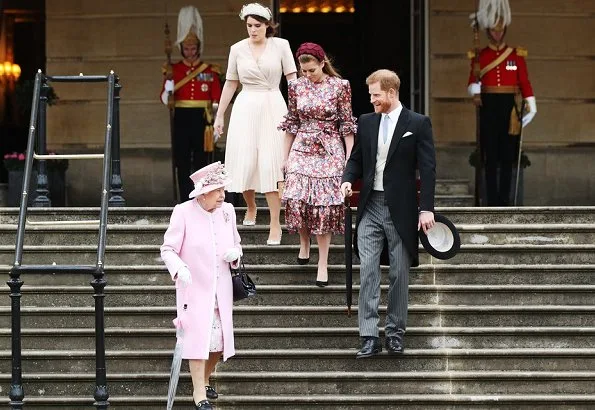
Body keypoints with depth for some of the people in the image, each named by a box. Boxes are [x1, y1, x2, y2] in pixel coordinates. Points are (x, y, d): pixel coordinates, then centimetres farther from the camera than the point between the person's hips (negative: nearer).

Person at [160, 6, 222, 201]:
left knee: (201, 161, 1)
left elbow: (216, 100, 4)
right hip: (181, 119, 1)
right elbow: (165, 99, 1)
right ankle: (186, 202, 4)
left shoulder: (210, 70, 4)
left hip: (202, 119, -1)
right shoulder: (173, 70, 6)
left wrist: (215, 123, -4)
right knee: (182, 162, 0)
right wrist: (168, 89, -21)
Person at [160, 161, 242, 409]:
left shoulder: (227, 211, 3)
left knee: (219, 340, 9)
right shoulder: (183, 212, -12)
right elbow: (168, 249, -10)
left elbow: (236, 245, 17)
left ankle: (204, 381, 33)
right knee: (199, 338, -9)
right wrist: (179, 267, -31)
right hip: (194, 289, -5)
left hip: (221, 291, 5)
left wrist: (234, 253, -7)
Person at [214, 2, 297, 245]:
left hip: (273, 108, -2)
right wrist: (219, 115, 13)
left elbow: (292, 79, -1)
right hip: (246, 109, 2)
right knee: (244, 161, -2)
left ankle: (275, 224, -4)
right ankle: (250, 207, 27)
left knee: (270, 163, -7)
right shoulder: (238, 49, 5)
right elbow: (230, 83, 12)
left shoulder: (280, 45, 0)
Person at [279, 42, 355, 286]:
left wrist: (350, 158, -4)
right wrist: (285, 156, 11)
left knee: (325, 205, -5)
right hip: (302, 150, 2)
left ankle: (323, 264, 2)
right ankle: (304, 243, 19)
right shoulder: (297, 87, 4)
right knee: (296, 200, -10)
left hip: (329, 151, -2)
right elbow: (292, 123, 11)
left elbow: (346, 124, -1)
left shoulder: (339, 86, -3)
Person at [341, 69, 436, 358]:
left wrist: (426, 208, -12)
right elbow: (356, 159, 17)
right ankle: (369, 336, -8)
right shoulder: (366, 122, 9)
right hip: (370, 207, 3)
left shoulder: (418, 124, -4)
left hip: (401, 209, -3)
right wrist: (347, 180, -5)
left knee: (399, 273, 5)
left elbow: (427, 168, -6)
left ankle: (395, 331, 17)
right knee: (367, 270, -6)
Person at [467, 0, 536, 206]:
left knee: (507, 156, 2)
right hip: (488, 106, -1)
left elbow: (525, 83, 5)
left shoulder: (516, 54, 6)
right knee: (491, 156, -2)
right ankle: (492, 202, 0)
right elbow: (473, 81, 2)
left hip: (509, 107, 1)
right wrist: (475, 93, -20)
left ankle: (504, 200, 7)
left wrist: (530, 108, 1)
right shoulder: (479, 56, 5)